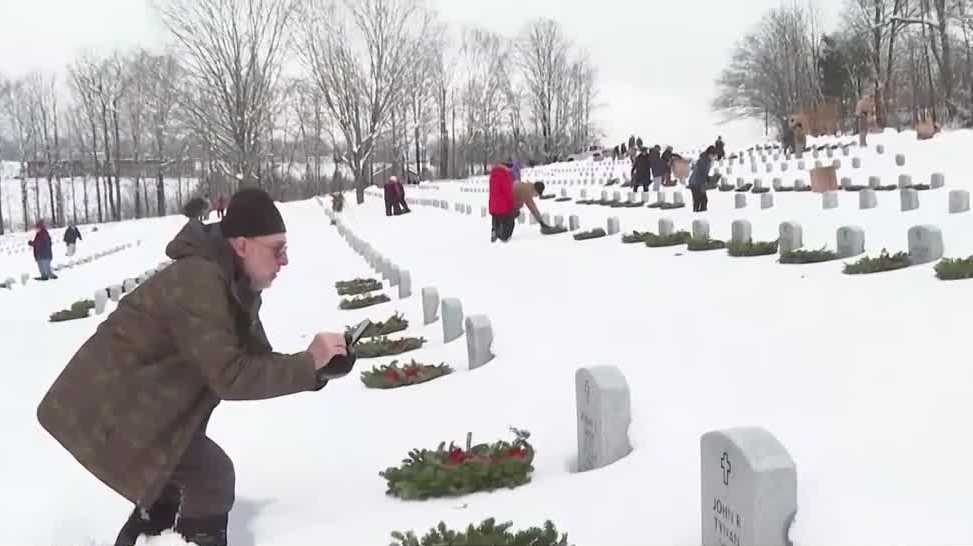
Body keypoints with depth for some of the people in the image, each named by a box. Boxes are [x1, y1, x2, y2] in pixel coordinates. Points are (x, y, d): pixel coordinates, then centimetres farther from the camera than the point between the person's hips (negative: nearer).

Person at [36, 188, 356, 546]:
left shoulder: (238, 286, 4)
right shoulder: (199, 281, -28)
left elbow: (257, 360, 5)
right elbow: (230, 376, -31)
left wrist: (320, 367, -10)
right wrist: (308, 363, -26)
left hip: (124, 400, 10)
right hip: (108, 409, -10)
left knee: (170, 479, 24)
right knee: (211, 477, -9)